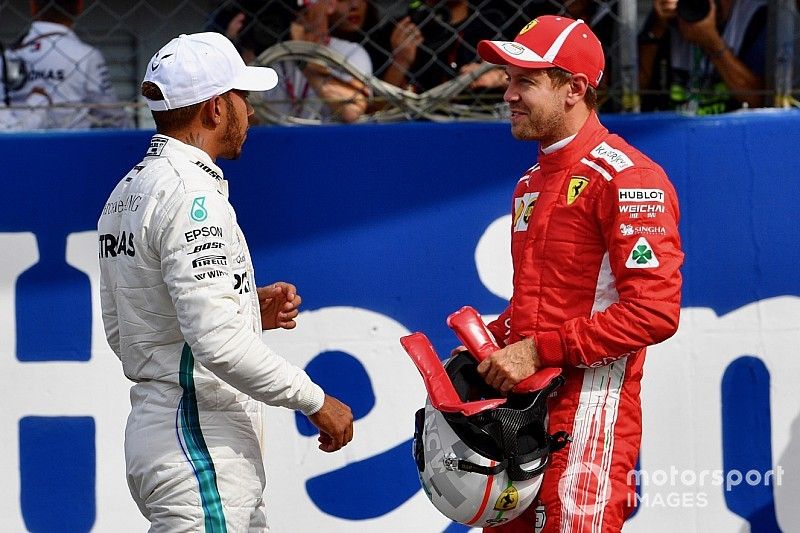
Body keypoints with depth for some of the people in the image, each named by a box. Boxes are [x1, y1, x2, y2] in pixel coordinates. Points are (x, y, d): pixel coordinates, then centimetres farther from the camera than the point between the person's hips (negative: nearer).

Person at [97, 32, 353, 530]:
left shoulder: (127, 193, 15)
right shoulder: (191, 194, -16)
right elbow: (218, 343, -24)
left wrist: (250, 310, 16)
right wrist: (315, 400, -14)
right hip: (200, 447, -10)